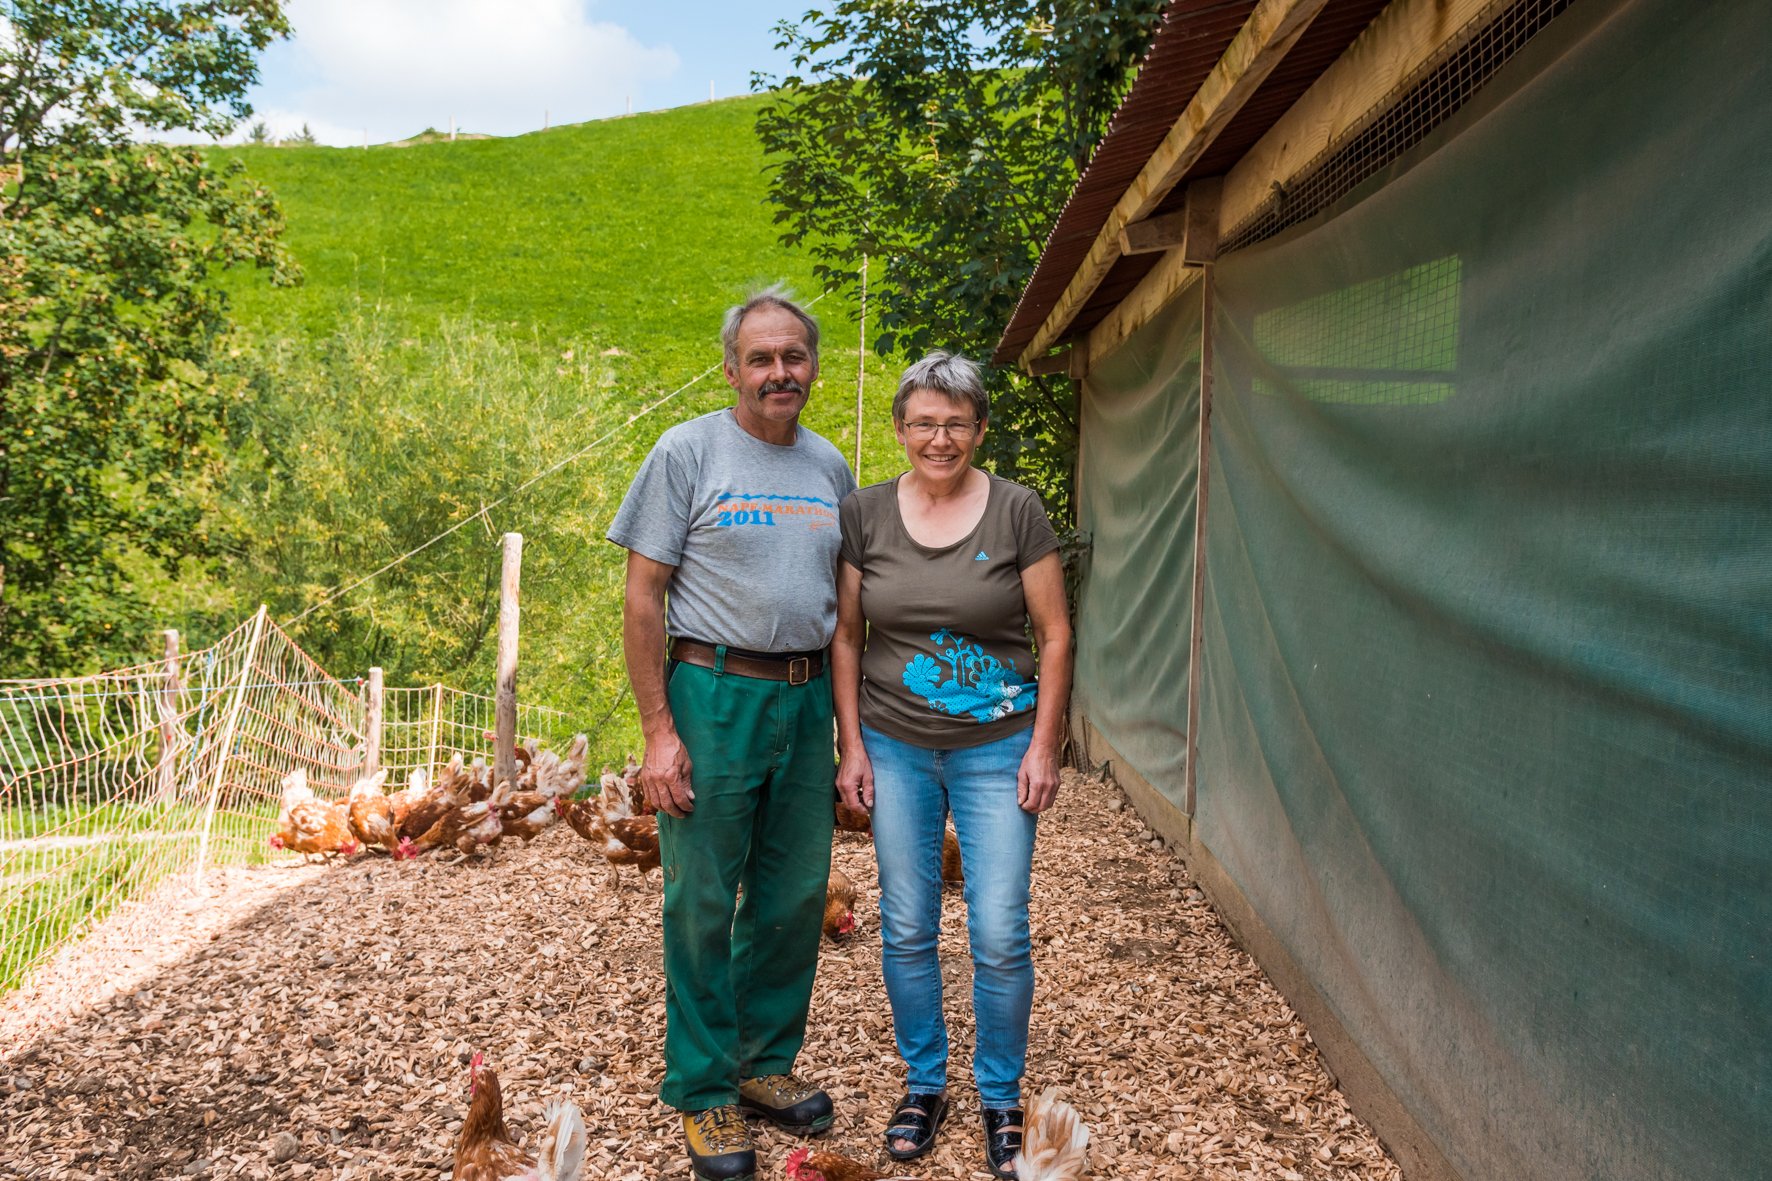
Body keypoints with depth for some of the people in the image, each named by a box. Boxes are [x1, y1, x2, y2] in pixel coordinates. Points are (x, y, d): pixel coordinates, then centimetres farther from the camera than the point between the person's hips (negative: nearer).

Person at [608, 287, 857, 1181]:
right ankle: (703, 1093, 18)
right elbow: (643, 597, -7)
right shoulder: (687, 452, -5)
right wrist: (659, 731, -13)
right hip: (716, 695, -5)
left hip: (807, 700, 5)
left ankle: (766, 1063, 31)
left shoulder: (830, 468, 11)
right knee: (703, 902, 3)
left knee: (795, 895, 12)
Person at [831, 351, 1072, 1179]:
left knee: (1000, 937, 1)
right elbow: (846, 636, 4)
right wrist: (852, 747, 1)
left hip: (996, 749, -2)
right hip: (896, 748, 2)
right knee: (906, 930, 10)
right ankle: (923, 1083, 29)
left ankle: (1001, 1098, 22)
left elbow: (1055, 635, -2)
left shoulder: (1017, 511, -6)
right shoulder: (865, 514, -1)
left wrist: (1043, 747, -5)